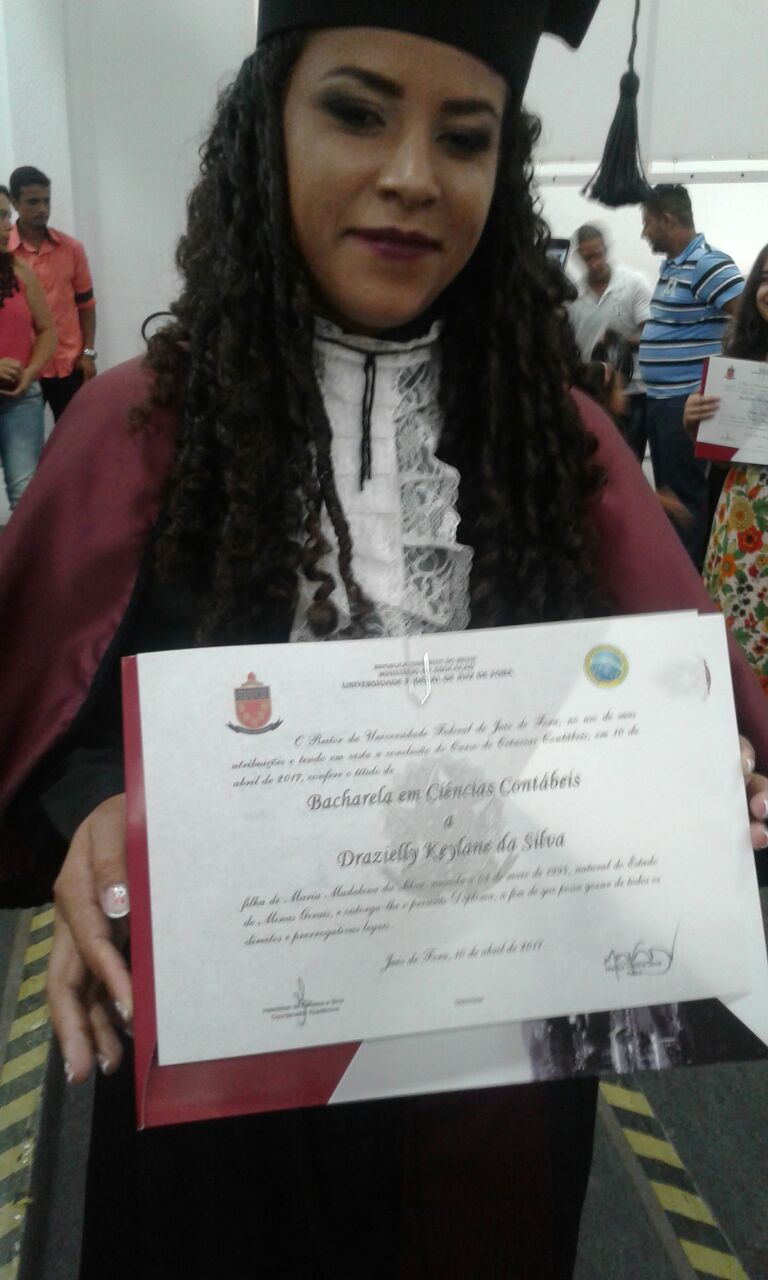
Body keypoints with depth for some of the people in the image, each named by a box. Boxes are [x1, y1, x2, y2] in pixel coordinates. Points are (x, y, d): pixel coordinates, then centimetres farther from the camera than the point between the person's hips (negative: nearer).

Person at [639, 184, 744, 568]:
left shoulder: (708, 265, -15)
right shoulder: (670, 266, 15)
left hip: (689, 402, -10)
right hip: (661, 399, 10)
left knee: (687, 495, -3)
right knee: (667, 491, 16)